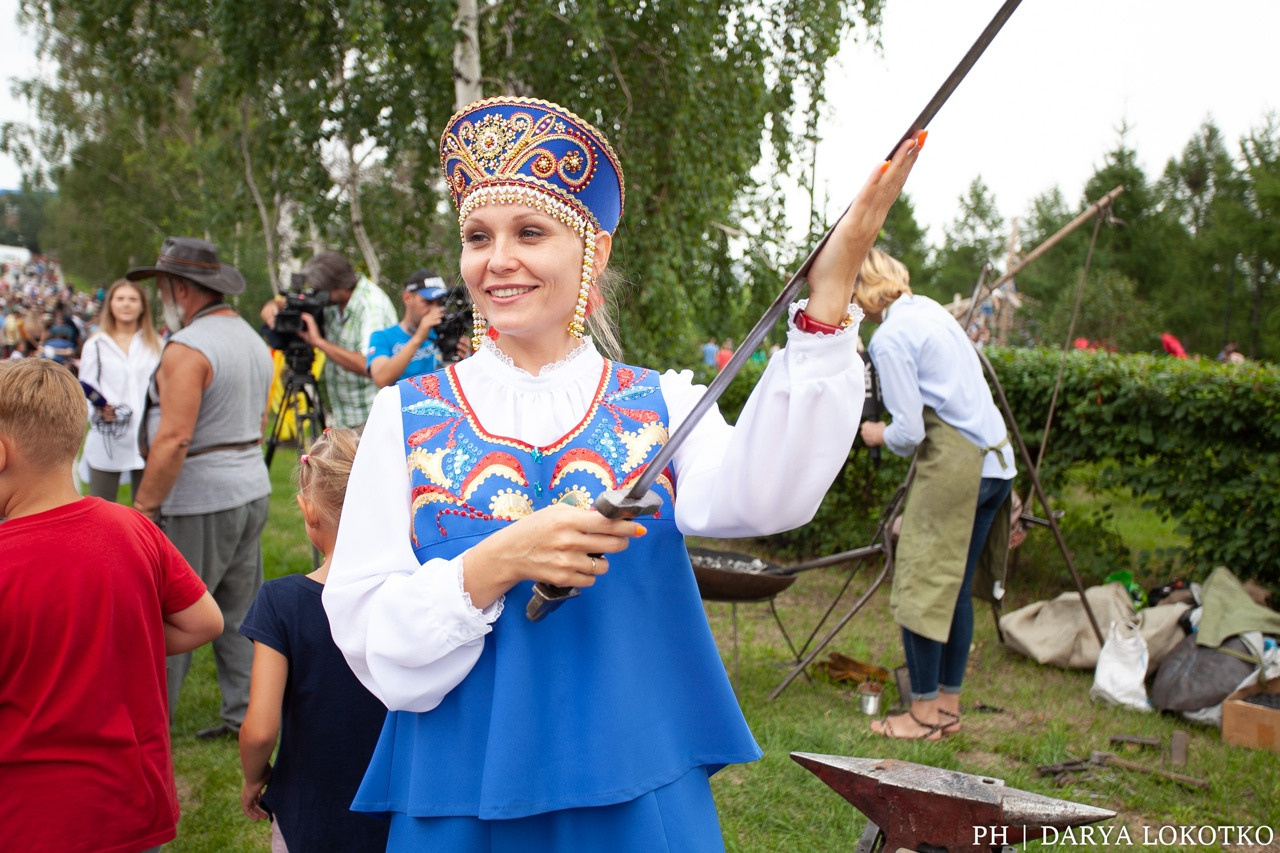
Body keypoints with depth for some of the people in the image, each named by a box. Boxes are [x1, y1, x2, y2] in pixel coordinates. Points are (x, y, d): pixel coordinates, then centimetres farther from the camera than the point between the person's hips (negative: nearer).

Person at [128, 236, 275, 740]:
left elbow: (173, 440, -22)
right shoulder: (253, 340, 12)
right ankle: (245, 713, 20)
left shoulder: (186, 350, -17)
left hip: (200, 500, -9)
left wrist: (143, 507, -17)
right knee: (239, 612, 15)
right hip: (253, 490, 9)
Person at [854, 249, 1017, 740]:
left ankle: (925, 713, 8)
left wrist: (880, 436, 6)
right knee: (955, 586, 15)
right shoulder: (930, 310, 14)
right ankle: (948, 706, 23)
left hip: (953, 464, -9)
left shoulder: (890, 338, -12)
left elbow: (910, 431, -14)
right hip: (996, 461, 9)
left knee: (920, 589, 1)